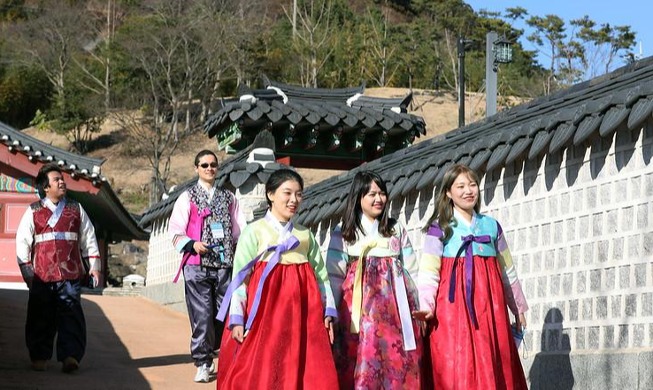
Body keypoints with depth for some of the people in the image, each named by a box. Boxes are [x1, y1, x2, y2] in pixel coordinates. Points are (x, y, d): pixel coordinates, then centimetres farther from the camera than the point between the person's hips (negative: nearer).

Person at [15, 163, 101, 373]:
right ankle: (39, 357, 13)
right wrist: (26, 270, 1)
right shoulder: (33, 212, 7)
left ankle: (70, 355, -9)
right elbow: (22, 241, 7)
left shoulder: (76, 209, 13)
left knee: (71, 315, -7)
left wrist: (94, 265, 9)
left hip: (71, 275, 1)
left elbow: (88, 238, 16)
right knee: (41, 317, 3)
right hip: (41, 275, 0)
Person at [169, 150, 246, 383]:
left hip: (225, 265, 3)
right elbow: (176, 234, 2)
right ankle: (203, 364, 4)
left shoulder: (228, 198, 17)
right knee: (202, 316, -6)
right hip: (197, 266, -3)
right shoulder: (187, 198, 8)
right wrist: (193, 244, -16)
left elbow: (238, 232, 17)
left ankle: (206, 352, 20)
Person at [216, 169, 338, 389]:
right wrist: (237, 318, -11)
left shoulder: (306, 235, 12)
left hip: (301, 317, 4)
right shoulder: (255, 231, -1)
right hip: (265, 314, -4)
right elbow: (240, 277, -4)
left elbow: (321, 275, 14)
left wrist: (328, 312, 7)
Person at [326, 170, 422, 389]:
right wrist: (332, 312, -4)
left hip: (395, 305, 3)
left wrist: (417, 307, 9)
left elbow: (411, 271, 14)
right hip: (359, 304, -2)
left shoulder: (397, 230, 15)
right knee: (362, 362, -8)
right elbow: (334, 275, 1)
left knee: (398, 363, -2)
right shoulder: (343, 232, 6)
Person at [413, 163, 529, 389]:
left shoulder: (491, 225, 14)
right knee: (456, 370, -8)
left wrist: (518, 308, 23)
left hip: (488, 307, 4)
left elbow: (507, 271, 20)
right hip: (454, 306, -4)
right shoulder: (439, 228, 2)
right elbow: (429, 273, -5)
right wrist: (425, 306, -19)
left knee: (493, 369, 3)